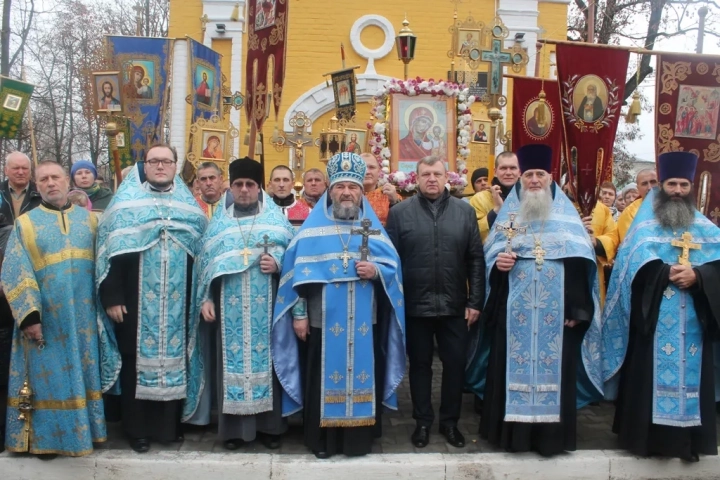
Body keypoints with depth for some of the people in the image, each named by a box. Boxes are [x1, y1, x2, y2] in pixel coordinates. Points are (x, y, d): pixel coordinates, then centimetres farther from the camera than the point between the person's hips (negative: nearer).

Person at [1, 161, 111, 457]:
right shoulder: (25, 224, 2)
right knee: (49, 377, 4)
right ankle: (48, 437, 17)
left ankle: (85, 429, 22)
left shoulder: (89, 219, 8)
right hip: (45, 319, -2)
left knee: (84, 373, 9)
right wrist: (29, 315, -15)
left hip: (83, 316, 2)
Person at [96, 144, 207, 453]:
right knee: (137, 358, 3)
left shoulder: (188, 204, 11)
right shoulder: (126, 201, 2)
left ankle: (169, 424, 22)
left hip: (177, 301, 3)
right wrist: (112, 296, -12)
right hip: (136, 300, -2)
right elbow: (111, 249, -4)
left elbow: (202, 252, 10)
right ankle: (136, 429, 15)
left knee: (174, 356, 9)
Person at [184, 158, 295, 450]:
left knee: (266, 359, 2)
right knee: (231, 361, 1)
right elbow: (205, 262, 8)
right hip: (229, 308, 1)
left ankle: (269, 425, 12)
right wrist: (205, 299, -1)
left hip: (265, 307, -1)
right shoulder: (218, 222, 12)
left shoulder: (277, 218, 8)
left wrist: (277, 263, -15)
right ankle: (233, 427, 10)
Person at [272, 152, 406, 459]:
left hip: (364, 321, 2)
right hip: (324, 319, -1)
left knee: (362, 375, 5)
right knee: (324, 378, 3)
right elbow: (299, 271, -1)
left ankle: (359, 438, 17)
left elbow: (393, 267, 6)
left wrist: (376, 271, -15)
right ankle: (322, 440, 14)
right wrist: (299, 313, -7)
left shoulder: (374, 228, 10)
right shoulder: (313, 227, 5)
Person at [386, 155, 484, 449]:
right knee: (420, 365, 11)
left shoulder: (465, 211, 4)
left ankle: (450, 421, 26)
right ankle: (423, 421, 26)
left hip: (454, 305, 1)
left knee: (455, 364, 9)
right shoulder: (400, 213, 0)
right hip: (415, 305, -1)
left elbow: (476, 259, 3)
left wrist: (475, 301, -2)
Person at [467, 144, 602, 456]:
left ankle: (551, 433, 11)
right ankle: (512, 431, 11)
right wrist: (498, 263, -15)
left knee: (554, 368, 1)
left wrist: (577, 308, -7)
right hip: (515, 311, 1)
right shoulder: (509, 212, 10)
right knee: (514, 367, 2)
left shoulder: (567, 214, 7)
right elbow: (491, 254, 10)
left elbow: (582, 262, 1)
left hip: (556, 312, 0)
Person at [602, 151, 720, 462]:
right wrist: (668, 272, -22)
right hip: (653, 321, -3)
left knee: (690, 374, 4)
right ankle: (646, 434, 5)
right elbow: (636, 263, -10)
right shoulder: (645, 226, 6)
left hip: (693, 322, 3)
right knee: (651, 375, -2)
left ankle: (689, 437, 12)